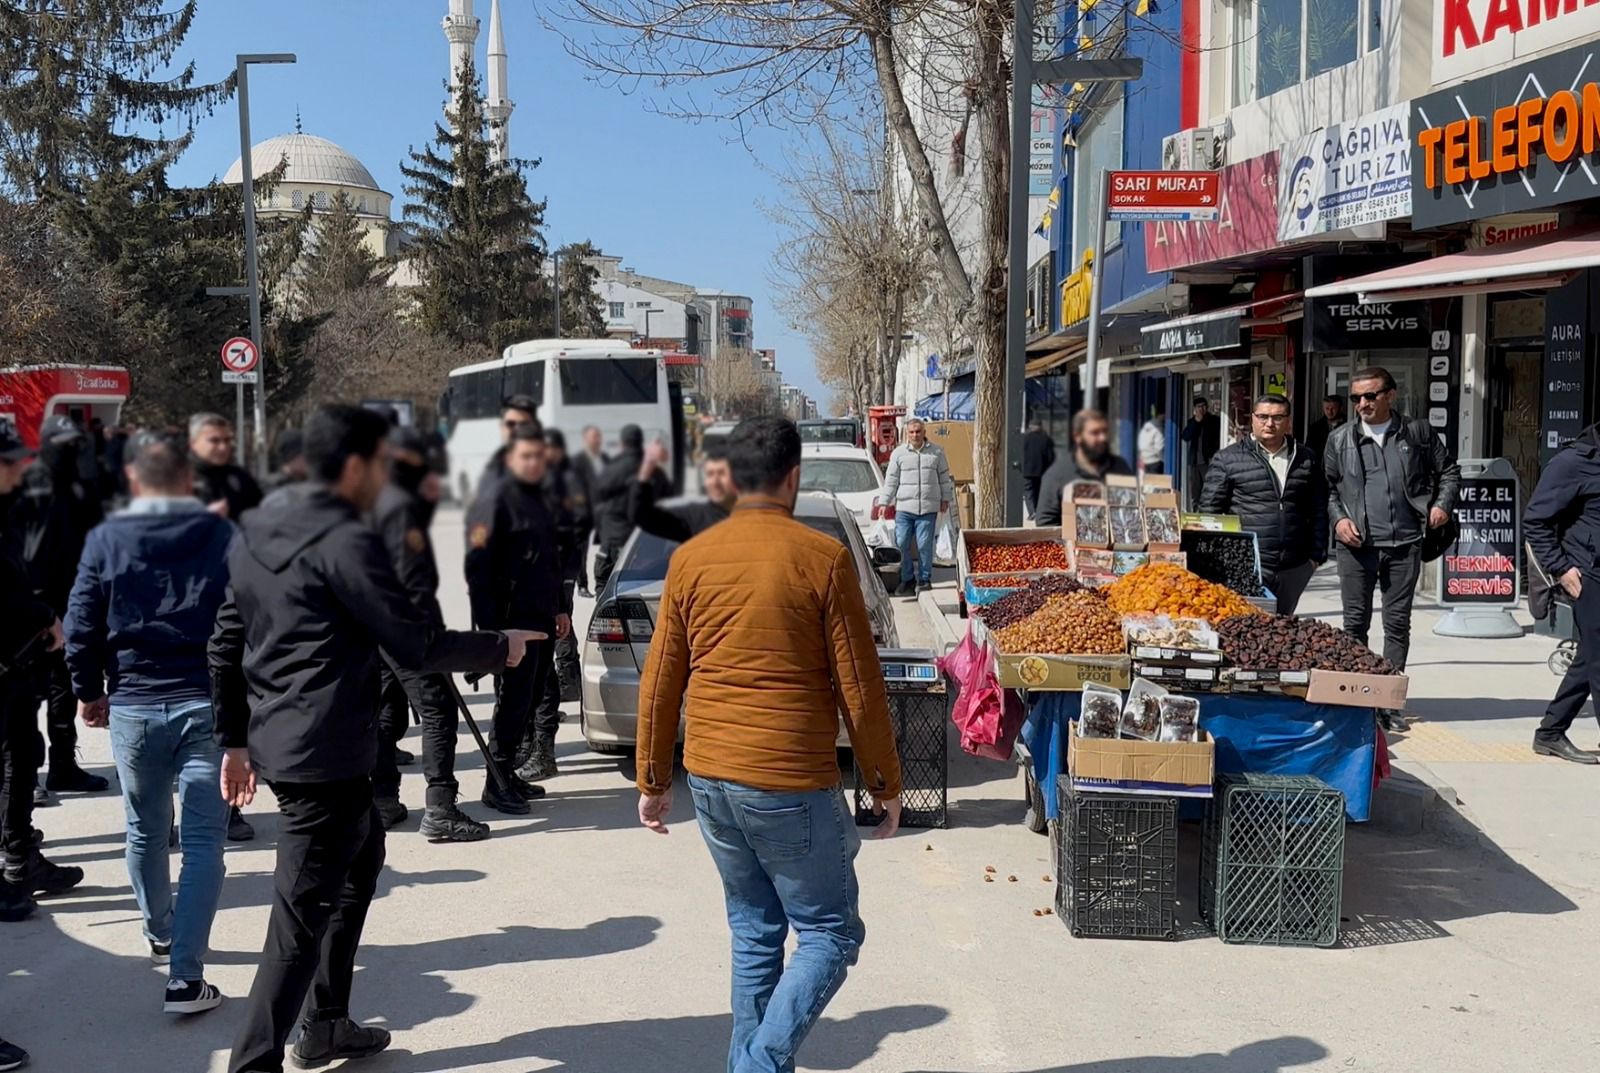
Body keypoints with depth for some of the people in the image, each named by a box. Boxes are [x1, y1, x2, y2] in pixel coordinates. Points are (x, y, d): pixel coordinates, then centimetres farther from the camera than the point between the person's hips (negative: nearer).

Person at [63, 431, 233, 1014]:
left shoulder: (106, 539, -1)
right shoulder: (223, 536, -3)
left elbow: (81, 628, -1)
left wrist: (89, 693, 14)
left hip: (133, 706, 2)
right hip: (207, 704, -2)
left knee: (145, 831, 21)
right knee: (203, 839, 0)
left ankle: (160, 936, 41)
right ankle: (185, 977, -6)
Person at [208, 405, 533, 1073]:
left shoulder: (257, 534, 11)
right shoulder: (347, 543, -15)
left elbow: (225, 647, 15)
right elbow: (415, 646, -16)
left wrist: (234, 740, 21)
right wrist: (500, 647, 0)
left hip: (275, 740, 10)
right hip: (326, 753, -10)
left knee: (362, 851, 25)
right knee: (302, 918, -5)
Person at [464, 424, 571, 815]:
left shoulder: (538, 500, 17)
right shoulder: (496, 501, -11)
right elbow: (478, 567, -16)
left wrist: (560, 608, 22)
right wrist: (489, 623, -20)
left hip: (542, 619, 9)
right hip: (512, 620, -9)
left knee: (530, 698, 11)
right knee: (514, 699, -7)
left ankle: (509, 773, 21)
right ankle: (497, 783, 1)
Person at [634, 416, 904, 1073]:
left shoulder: (691, 559, 4)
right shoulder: (821, 558, -9)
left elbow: (660, 683, 7)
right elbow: (859, 686, -7)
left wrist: (653, 781, 17)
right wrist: (884, 784, 3)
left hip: (709, 780, 6)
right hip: (790, 784, -5)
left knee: (755, 932, 18)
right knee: (831, 935, 7)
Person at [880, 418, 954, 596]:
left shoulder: (936, 452, 7)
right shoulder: (898, 453, 6)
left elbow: (944, 477, 14)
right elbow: (891, 479, 7)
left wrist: (945, 499, 12)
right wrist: (884, 502, 3)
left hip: (928, 508, -1)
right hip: (904, 508, 1)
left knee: (925, 546, -2)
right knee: (902, 544, -2)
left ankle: (924, 580, 11)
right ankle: (907, 579, 12)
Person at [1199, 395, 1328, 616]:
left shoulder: (1306, 460, 12)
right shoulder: (1228, 459, 1)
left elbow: (1319, 511, 15)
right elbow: (1209, 509, 1)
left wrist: (1317, 554, 9)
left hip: (1294, 568, 4)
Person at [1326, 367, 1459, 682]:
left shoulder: (1417, 431, 5)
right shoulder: (1340, 439, 5)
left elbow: (1448, 471, 17)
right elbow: (1327, 487, 12)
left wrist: (1442, 504, 3)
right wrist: (1338, 518, -4)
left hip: (1405, 544, 0)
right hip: (1356, 545, 0)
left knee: (1398, 623, 6)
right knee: (1355, 622, 4)